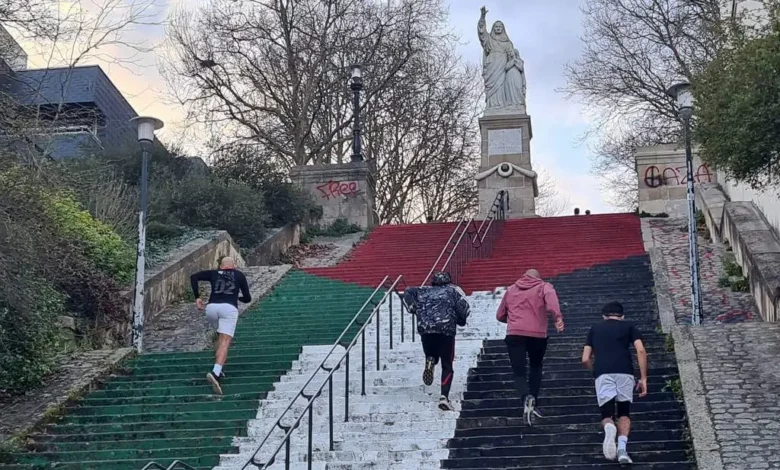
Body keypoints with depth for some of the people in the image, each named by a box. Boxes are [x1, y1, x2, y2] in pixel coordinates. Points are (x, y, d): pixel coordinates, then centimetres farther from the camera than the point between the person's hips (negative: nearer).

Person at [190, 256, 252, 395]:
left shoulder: (214, 273, 23)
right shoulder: (239, 275, 21)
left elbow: (194, 277, 10)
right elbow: (247, 298, 20)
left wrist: (197, 297, 10)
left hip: (211, 307, 3)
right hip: (229, 308, -3)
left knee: (221, 337, 27)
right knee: (225, 342, -13)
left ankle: (217, 370, 20)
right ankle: (215, 373, -35)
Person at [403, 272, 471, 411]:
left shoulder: (425, 291, 25)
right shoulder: (453, 290, 17)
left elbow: (408, 292, 15)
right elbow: (465, 308, 6)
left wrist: (413, 308, 12)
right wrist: (461, 320, 23)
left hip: (425, 329, 2)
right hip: (446, 330, -2)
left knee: (431, 356, 28)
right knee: (447, 366, 6)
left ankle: (430, 362, -9)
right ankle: (444, 396, -12)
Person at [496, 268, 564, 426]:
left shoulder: (511, 290, 21)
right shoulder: (544, 287, 11)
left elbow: (500, 316, 25)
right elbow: (551, 301, -14)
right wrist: (558, 317, -30)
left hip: (514, 335, 0)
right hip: (538, 335, 0)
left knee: (519, 373, 1)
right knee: (536, 367, 23)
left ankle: (527, 398, -29)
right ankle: (532, 405, 16)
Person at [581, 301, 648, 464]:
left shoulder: (595, 329, 24)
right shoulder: (628, 326, 20)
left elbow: (585, 359, 18)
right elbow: (641, 350, 4)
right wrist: (643, 378, 6)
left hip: (603, 374, 0)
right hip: (625, 373, 0)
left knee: (606, 414, 10)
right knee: (624, 413, 17)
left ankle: (609, 428, -27)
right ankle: (622, 448, -5)